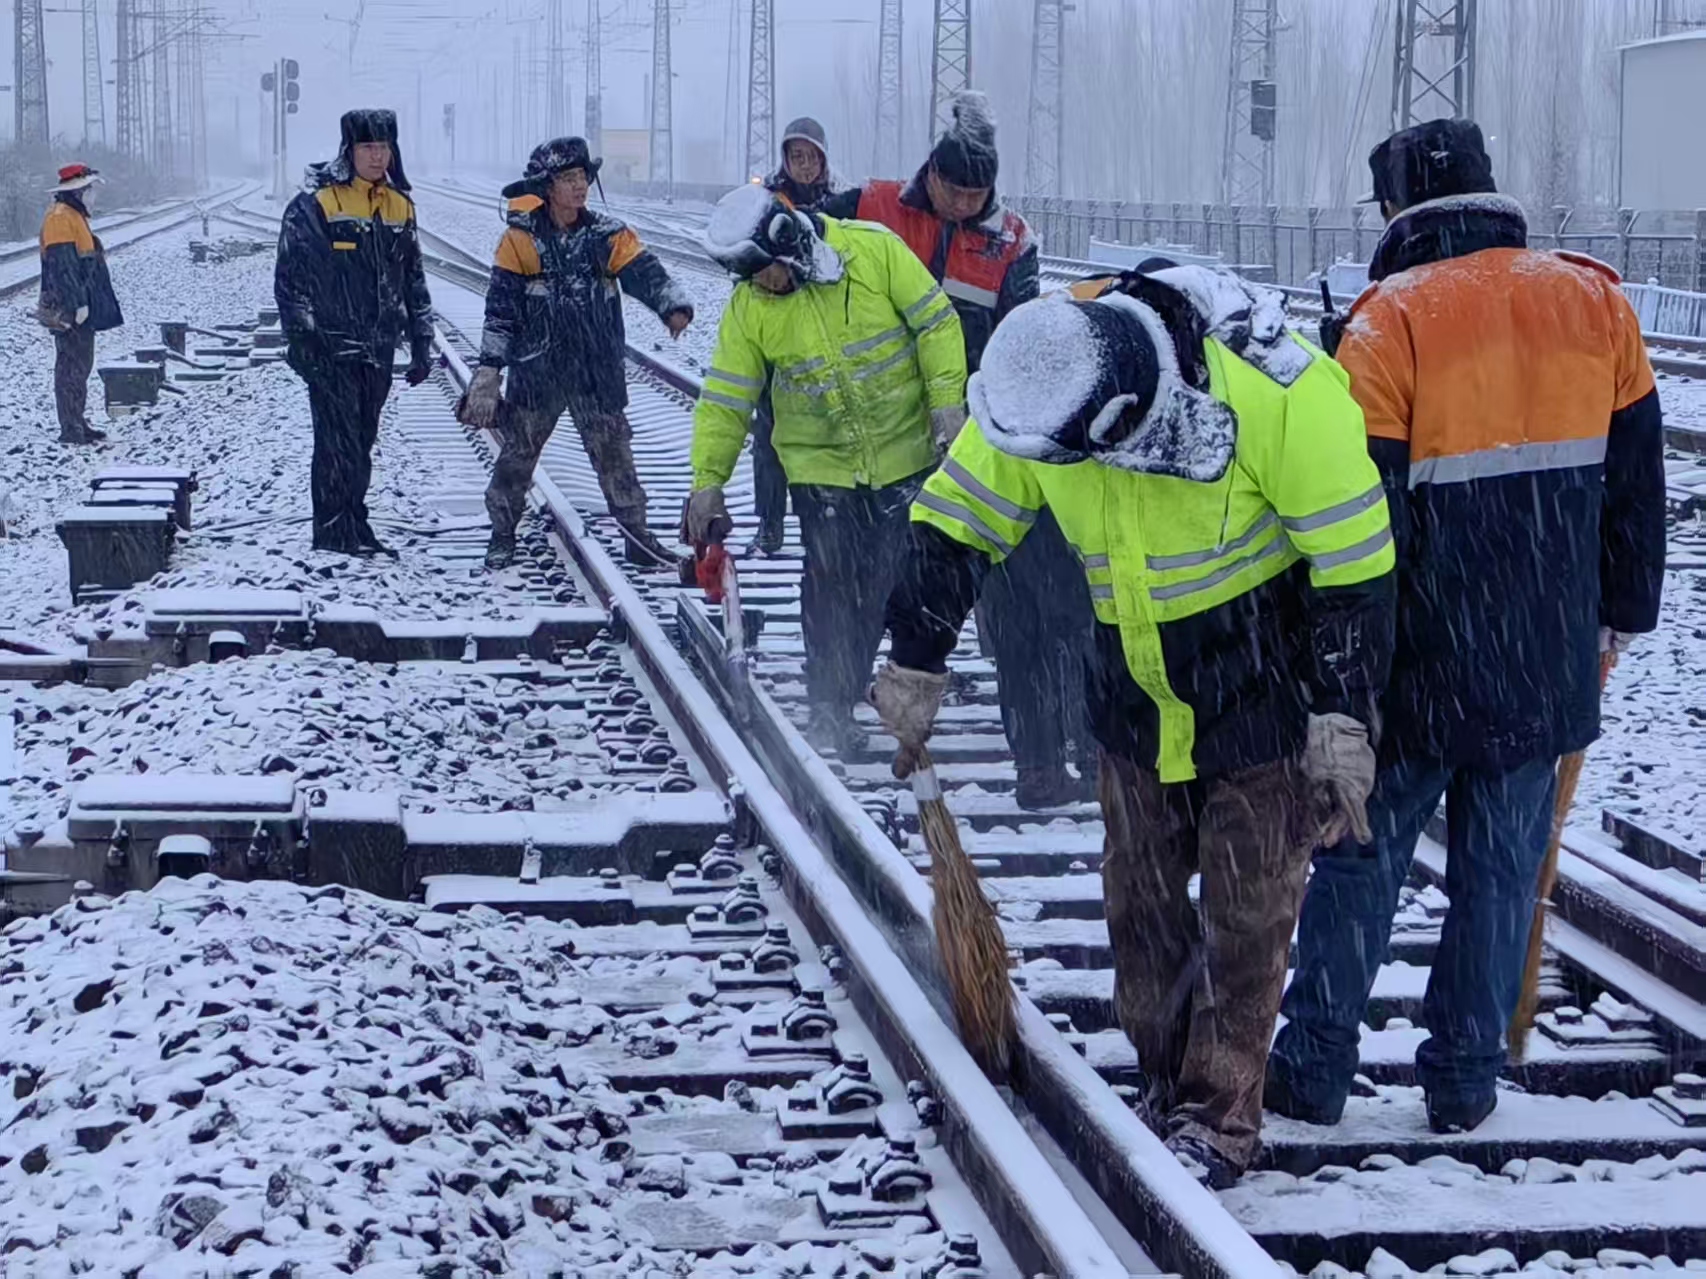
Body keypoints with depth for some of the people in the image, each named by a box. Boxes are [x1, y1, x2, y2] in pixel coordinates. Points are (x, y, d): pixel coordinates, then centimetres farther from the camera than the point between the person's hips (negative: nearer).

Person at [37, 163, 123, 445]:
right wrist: (78, 303, -24)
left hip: (82, 308, 11)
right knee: (72, 366, -8)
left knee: (81, 365, 15)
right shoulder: (60, 218, -15)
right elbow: (63, 266, -22)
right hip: (70, 309, -11)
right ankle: (71, 430, -7)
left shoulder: (74, 216, 18)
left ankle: (78, 424, 23)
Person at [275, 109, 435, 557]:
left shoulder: (400, 206, 11)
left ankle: (350, 530, 18)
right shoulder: (316, 203, -8)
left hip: (378, 348, 6)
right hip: (331, 347, -6)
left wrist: (421, 344, 15)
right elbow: (291, 273, -10)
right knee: (340, 441, -9)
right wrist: (300, 337, -15)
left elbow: (414, 279, 18)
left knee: (362, 442, 11)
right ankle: (340, 532, -7)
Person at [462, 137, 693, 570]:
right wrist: (490, 367, -6)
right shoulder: (522, 239, -6)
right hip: (536, 368, -1)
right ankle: (502, 534, 22)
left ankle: (636, 535, 11)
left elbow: (645, 272, -13)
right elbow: (501, 306, -3)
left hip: (598, 370, 1)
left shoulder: (607, 235, -2)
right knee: (518, 451, 8)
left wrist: (674, 306, -34)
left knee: (613, 451, 4)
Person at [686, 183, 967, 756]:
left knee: (903, 580, 7)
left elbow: (935, 323, -7)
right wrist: (708, 482, -6)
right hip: (821, 466, 1)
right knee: (831, 587, -6)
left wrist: (947, 401, -11)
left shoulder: (874, 251, -15)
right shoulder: (747, 308, -8)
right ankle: (830, 713, 2)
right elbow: (724, 398, -3)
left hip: (905, 452, -1)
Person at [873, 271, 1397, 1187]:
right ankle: (1168, 1085, 27)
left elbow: (1355, 568, -21)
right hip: (1136, 698, 5)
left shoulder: (1276, 396, -30)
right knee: (1139, 902, 11)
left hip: (1263, 693, -5)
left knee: (1247, 912, 2)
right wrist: (915, 672, 0)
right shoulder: (1034, 389, -17)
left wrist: (1343, 725, -20)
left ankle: (1219, 1120, 13)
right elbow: (951, 528, -2)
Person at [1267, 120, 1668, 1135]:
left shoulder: (1391, 320, -11)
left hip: (1422, 666, -3)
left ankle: (1316, 1069, 14)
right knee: (1501, 867, 11)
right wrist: (1624, 611, 20)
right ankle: (1465, 1079, 15)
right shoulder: (1596, 303, 3)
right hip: (1551, 665, 3)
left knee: (1363, 864, 9)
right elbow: (1637, 478, 9)